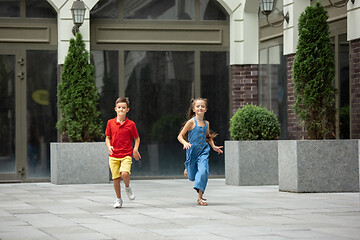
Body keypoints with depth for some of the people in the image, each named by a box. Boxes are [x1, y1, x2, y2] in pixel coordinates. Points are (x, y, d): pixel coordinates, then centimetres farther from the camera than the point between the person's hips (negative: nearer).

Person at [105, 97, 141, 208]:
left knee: (125, 173, -25)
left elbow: (137, 138, 8)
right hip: (113, 155, 2)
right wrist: (109, 146, -8)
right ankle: (118, 199, 21)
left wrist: (135, 149, -7)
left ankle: (128, 188, 7)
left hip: (126, 155, -2)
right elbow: (107, 137, 12)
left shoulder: (131, 124, -2)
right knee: (116, 178, 3)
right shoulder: (110, 123, 4)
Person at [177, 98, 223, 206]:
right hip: (192, 151, -2)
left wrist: (213, 146, 13)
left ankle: (200, 197, -20)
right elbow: (180, 136, -8)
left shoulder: (206, 123, 5)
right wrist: (185, 143, -27)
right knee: (192, 177, 11)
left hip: (203, 151, 2)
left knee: (203, 171, -22)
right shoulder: (191, 122, -9)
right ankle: (187, 169, 50)